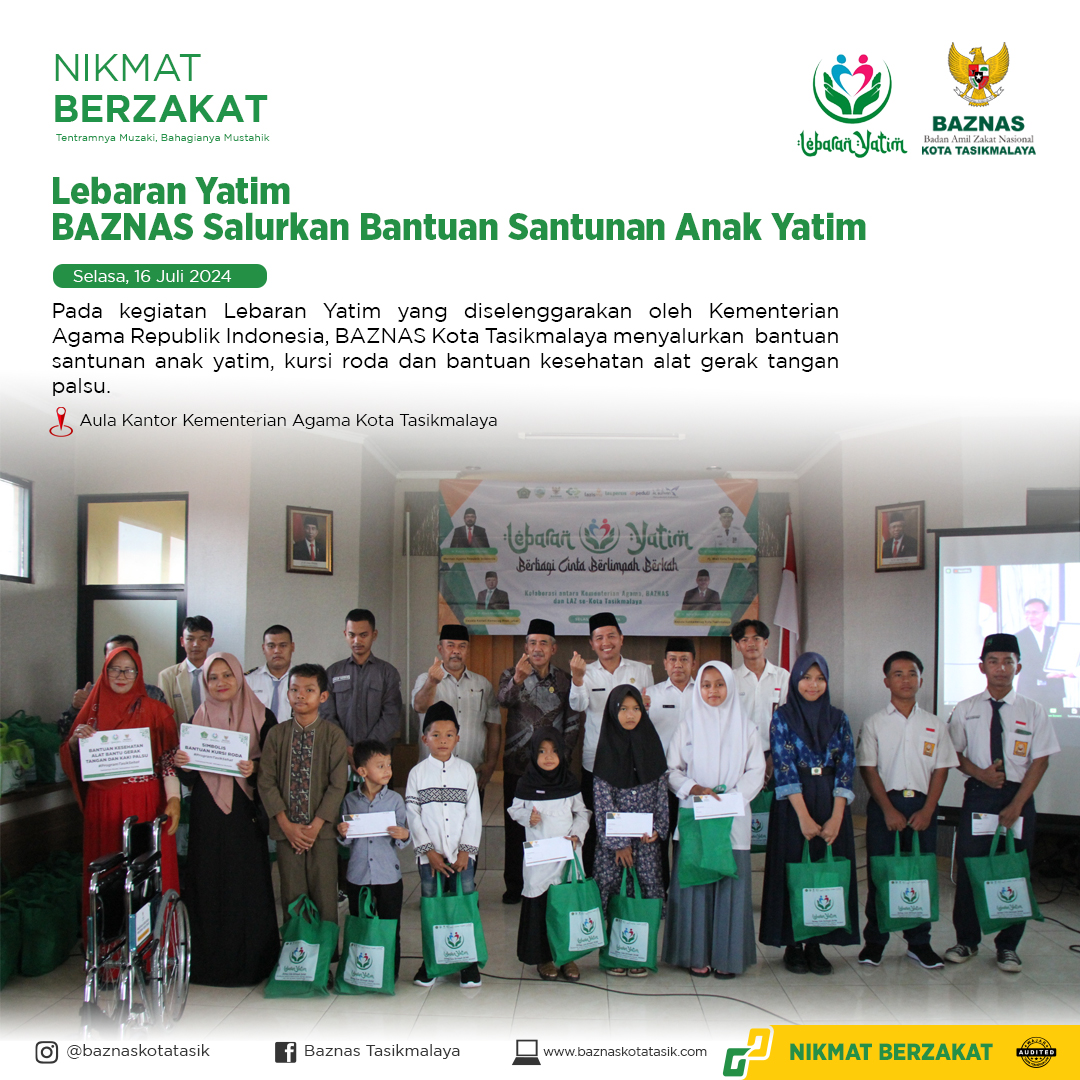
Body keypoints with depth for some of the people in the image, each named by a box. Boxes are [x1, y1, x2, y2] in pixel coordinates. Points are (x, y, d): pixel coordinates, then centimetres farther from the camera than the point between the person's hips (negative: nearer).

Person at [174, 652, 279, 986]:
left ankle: (249, 962, 7)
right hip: (207, 814, 3)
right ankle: (211, 962, 13)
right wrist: (181, 763, -7)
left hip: (245, 812, -3)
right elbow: (189, 774, 13)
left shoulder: (261, 717, 2)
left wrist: (254, 769, -19)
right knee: (208, 886, 3)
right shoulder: (199, 718, 11)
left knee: (247, 886, -3)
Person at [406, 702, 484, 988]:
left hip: (462, 854, 0)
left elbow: (473, 814, 2)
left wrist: (466, 850, -6)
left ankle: (468, 962, 13)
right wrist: (429, 851, -8)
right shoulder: (417, 772, 3)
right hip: (430, 855, 0)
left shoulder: (466, 770, 4)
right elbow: (412, 815, -1)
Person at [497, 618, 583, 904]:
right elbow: (504, 700, -20)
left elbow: (573, 723, 8)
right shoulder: (512, 675, 2)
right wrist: (517, 680, -40)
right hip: (517, 765, 0)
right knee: (515, 824, 4)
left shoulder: (565, 680, 5)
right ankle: (514, 884, 15)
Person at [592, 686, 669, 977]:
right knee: (612, 888, -2)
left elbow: (662, 792, 6)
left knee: (646, 887, -1)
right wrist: (619, 842, -9)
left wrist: (657, 829, -5)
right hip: (613, 837, -2)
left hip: (647, 837, 2)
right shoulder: (607, 751, -3)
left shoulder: (651, 745, 5)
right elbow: (602, 800, -6)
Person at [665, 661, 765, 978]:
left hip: (733, 817, 0)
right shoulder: (688, 725, 7)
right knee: (695, 881, -1)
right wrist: (693, 788, -12)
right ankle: (698, 954, 8)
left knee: (731, 883, 0)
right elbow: (672, 770, 5)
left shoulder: (744, 726, 7)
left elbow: (756, 771, 4)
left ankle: (727, 956, 10)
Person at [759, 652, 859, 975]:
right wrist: (805, 817, -16)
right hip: (793, 805, -3)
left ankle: (816, 945, 16)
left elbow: (845, 768, 0)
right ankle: (792, 946, 13)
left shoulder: (838, 719, 7)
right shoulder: (783, 717, -1)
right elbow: (784, 768, -9)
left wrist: (836, 817, -11)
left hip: (832, 806, 3)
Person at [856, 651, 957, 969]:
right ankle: (875, 941, 13)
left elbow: (941, 769, 5)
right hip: (885, 804, -2)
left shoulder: (935, 725, 8)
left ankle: (919, 942, 17)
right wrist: (889, 810, -10)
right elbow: (868, 770, -2)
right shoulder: (874, 724, 2)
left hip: (922, 806, 2)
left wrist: (927, 810, -6)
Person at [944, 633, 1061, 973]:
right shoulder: (965, 710, 3)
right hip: (977, 795, 0)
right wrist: (979, 773, -12)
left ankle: (1007, 946, 19)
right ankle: (966, 940, 21)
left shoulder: (1033, 711, 0)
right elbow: (955, 753, 8)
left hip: (1018, 796, 0)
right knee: (969, 869, 4)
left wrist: (1016, 804, -10)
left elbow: (1040, 760, -2)